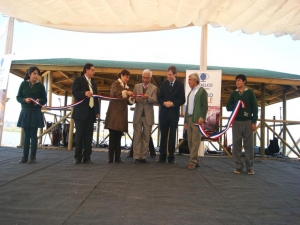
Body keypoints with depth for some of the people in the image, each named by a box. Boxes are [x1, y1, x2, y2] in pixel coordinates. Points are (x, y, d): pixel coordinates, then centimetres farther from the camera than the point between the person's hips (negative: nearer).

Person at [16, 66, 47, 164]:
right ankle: (25, 156, 11)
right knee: (26, 135, 6)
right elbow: (18, 97, 5)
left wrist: (39, 101, -17)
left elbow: (44, 100, 3)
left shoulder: (40, 85, 2)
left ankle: (32, 157, 4)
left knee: (33, 135, -1)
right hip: (25, 112, 1)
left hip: (36, 113, -1)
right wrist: (25, 100, -15)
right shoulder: (23, 84, 4)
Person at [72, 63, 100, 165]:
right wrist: (85, 93, -30)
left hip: (91, 112, 5)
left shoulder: (93, 83, 21)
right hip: (81, 112, -5)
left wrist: (97, 111, 10)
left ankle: (87, 157, 6)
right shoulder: (78, 79, 3)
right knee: (79, 135, -2)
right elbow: (74, 92, -12)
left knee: (89, 136, 2)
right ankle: (78, 157, 7)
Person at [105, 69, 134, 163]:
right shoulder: (115, 84, 0)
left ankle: (117, 157, 8)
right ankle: (110, 158, 2)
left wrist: (132, 98, -4)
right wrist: (126, 92, -33)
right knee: (113, 136, -4)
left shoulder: (126, 87, 18)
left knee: (118, 137, 5)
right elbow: (114, 93, -21)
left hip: (122, 114, 5)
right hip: (114, 113, -5)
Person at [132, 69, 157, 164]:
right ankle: (136, 157, 6)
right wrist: (135, 99, -17)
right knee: (137, 137, 1)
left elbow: (154, 100, -10)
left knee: (146, 137, 4)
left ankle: (143, 156, 14)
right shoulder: (137, 86, 9)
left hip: (148, 116, -1)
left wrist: (148, 97, -30)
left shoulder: (154, 88, 3)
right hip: (138, 115, 1)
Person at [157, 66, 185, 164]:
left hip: (174, 113, -2)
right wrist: (164, 103, -13)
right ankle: (162, 156, 13)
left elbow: (182, 100, -3)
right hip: (164, 113, 2)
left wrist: (173, 103, -17)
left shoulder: (180, 85, 1)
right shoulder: (163, 84, 8)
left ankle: (171, 157, 11)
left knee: (172, 136, 4)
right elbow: (159, 97, 6)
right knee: (163, 135, 6)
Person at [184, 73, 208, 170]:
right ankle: (195, 161, 12)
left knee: (195, 141, -9)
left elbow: (205, 106, -7)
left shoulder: (202, 91, 1)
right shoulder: (190, 92, 23)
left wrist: (202, 117, -20)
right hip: (189, 119, 8)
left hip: (197, 119, -7)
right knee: (190, 141, 5)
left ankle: (192, 161, -6)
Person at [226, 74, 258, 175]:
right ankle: (238, 166, 8)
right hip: (236, 122, 2)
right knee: (236, 144, 1)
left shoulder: (250, 93, 6)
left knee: (249, 145, 2)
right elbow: (228, 107, 7)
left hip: (248, 121, -1)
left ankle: (249, 167, 9)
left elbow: (255, 108, 2)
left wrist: (254, 122, -4)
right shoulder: (233, 94, 11)